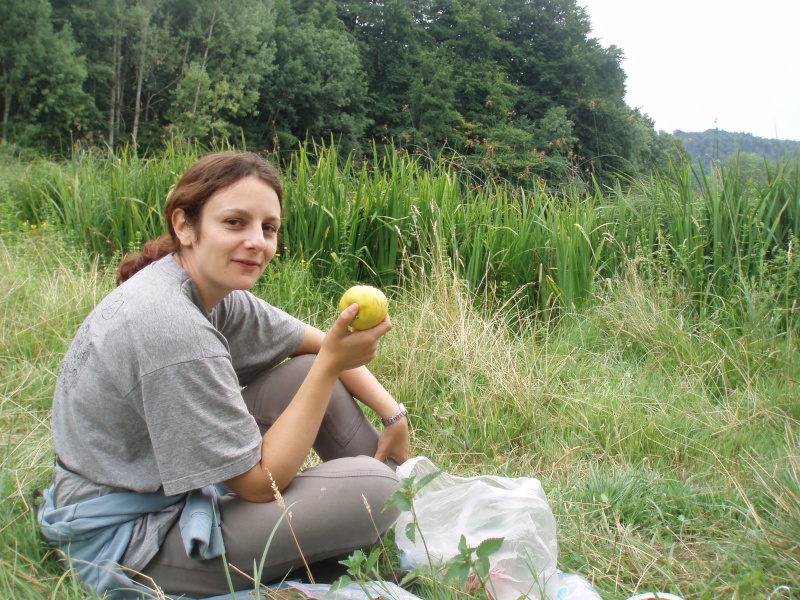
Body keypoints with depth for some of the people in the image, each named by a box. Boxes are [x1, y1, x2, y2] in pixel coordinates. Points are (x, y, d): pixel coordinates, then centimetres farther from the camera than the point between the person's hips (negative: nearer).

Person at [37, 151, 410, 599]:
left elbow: (316, 343, 7)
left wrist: (393, 414, -5)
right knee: (372, 486, -24)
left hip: (169, 483, 9)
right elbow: (260, 482, -24)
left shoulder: (212, 291, -3)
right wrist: (331, 362, -27)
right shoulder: (171, 328, -30)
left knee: (308, 369, 1)